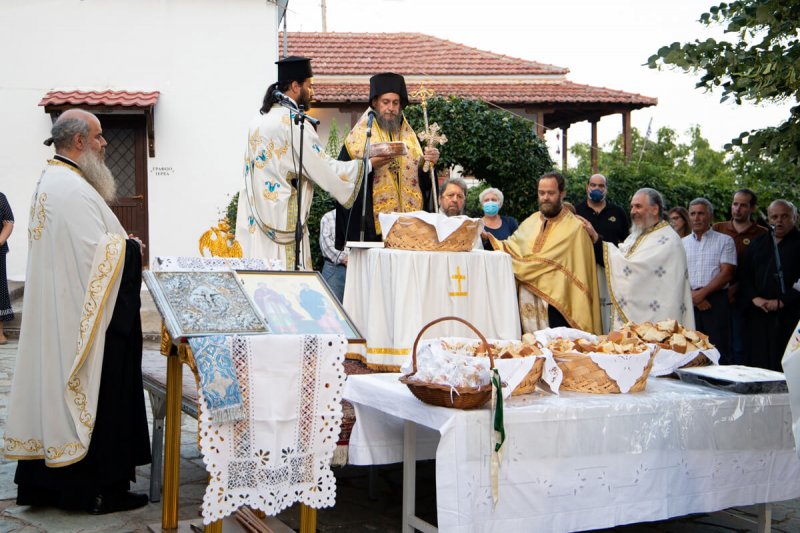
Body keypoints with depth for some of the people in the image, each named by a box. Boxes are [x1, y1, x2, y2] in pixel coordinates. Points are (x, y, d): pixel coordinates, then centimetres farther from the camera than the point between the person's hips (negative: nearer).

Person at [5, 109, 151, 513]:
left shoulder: (50, 180, 15)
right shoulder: (73, 188, -20)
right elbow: (97, 253, -24)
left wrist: (117, 242, 9)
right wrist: (131, 248, -7)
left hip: (54, 314, 11)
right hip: (84, 317, -11)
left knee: (55, 389, 14)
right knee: (96, 398, -2)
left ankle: (43, 482, 22)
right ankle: (99, 488, 7)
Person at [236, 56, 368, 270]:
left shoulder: (259, 119, 13)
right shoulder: (294, 122, -12)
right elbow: (325, 169, -12)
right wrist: (366, 163, -4)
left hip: (256, 221, 8)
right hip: (283, 219, -8)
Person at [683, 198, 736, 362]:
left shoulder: (725, 241, 7)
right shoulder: (682, 243, 15)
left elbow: (727, 273, -3)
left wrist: (702, 293, -11)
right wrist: (692, 295, -10)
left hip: (716, 301, -2)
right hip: (688, 301, 3)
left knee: (718, 353, -5)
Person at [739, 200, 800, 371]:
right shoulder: (757, 244, 17)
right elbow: (744, 276, 13)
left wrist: (782, 302, -12)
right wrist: (754, 298, -3)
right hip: (758, 314, 4)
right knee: (758, 363, 1)